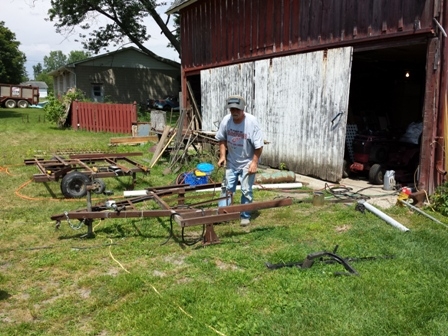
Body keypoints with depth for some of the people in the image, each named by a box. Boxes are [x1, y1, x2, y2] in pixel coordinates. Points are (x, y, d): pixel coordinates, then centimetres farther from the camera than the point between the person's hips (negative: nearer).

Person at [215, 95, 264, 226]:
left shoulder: (252, 122, -22)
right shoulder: (226, 120, -10)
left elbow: (258, 145, -16)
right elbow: (222, 139, 5)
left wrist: (254, 162, -17)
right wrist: (222, 156, -4)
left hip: (247, 163, -4)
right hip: (231, 162, 4)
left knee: (246, 191, 2)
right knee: (227, 188, 10)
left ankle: (245, 216, 17)